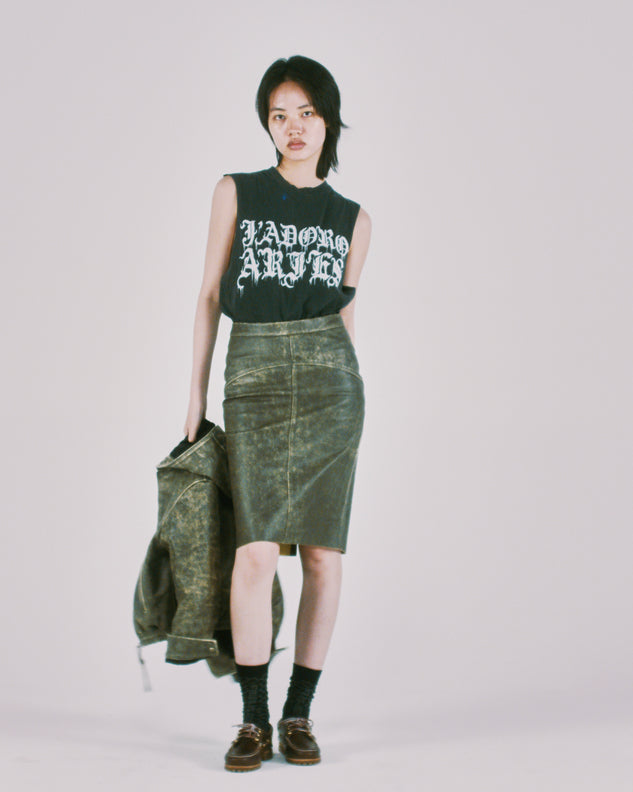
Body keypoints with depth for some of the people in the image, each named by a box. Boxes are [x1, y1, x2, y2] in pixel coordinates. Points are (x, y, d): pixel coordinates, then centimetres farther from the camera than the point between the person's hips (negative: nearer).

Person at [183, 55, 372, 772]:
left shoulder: (353, 220, 11)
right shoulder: (236, 194, 8)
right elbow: (210, 295, 9)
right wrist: (196, 392, 6)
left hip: (329, 379, 2)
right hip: (253, 378, -1)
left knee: (323, 550, -2)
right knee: (258, 548, -12)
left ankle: (299, 714, 9)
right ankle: (253, 721, -2)